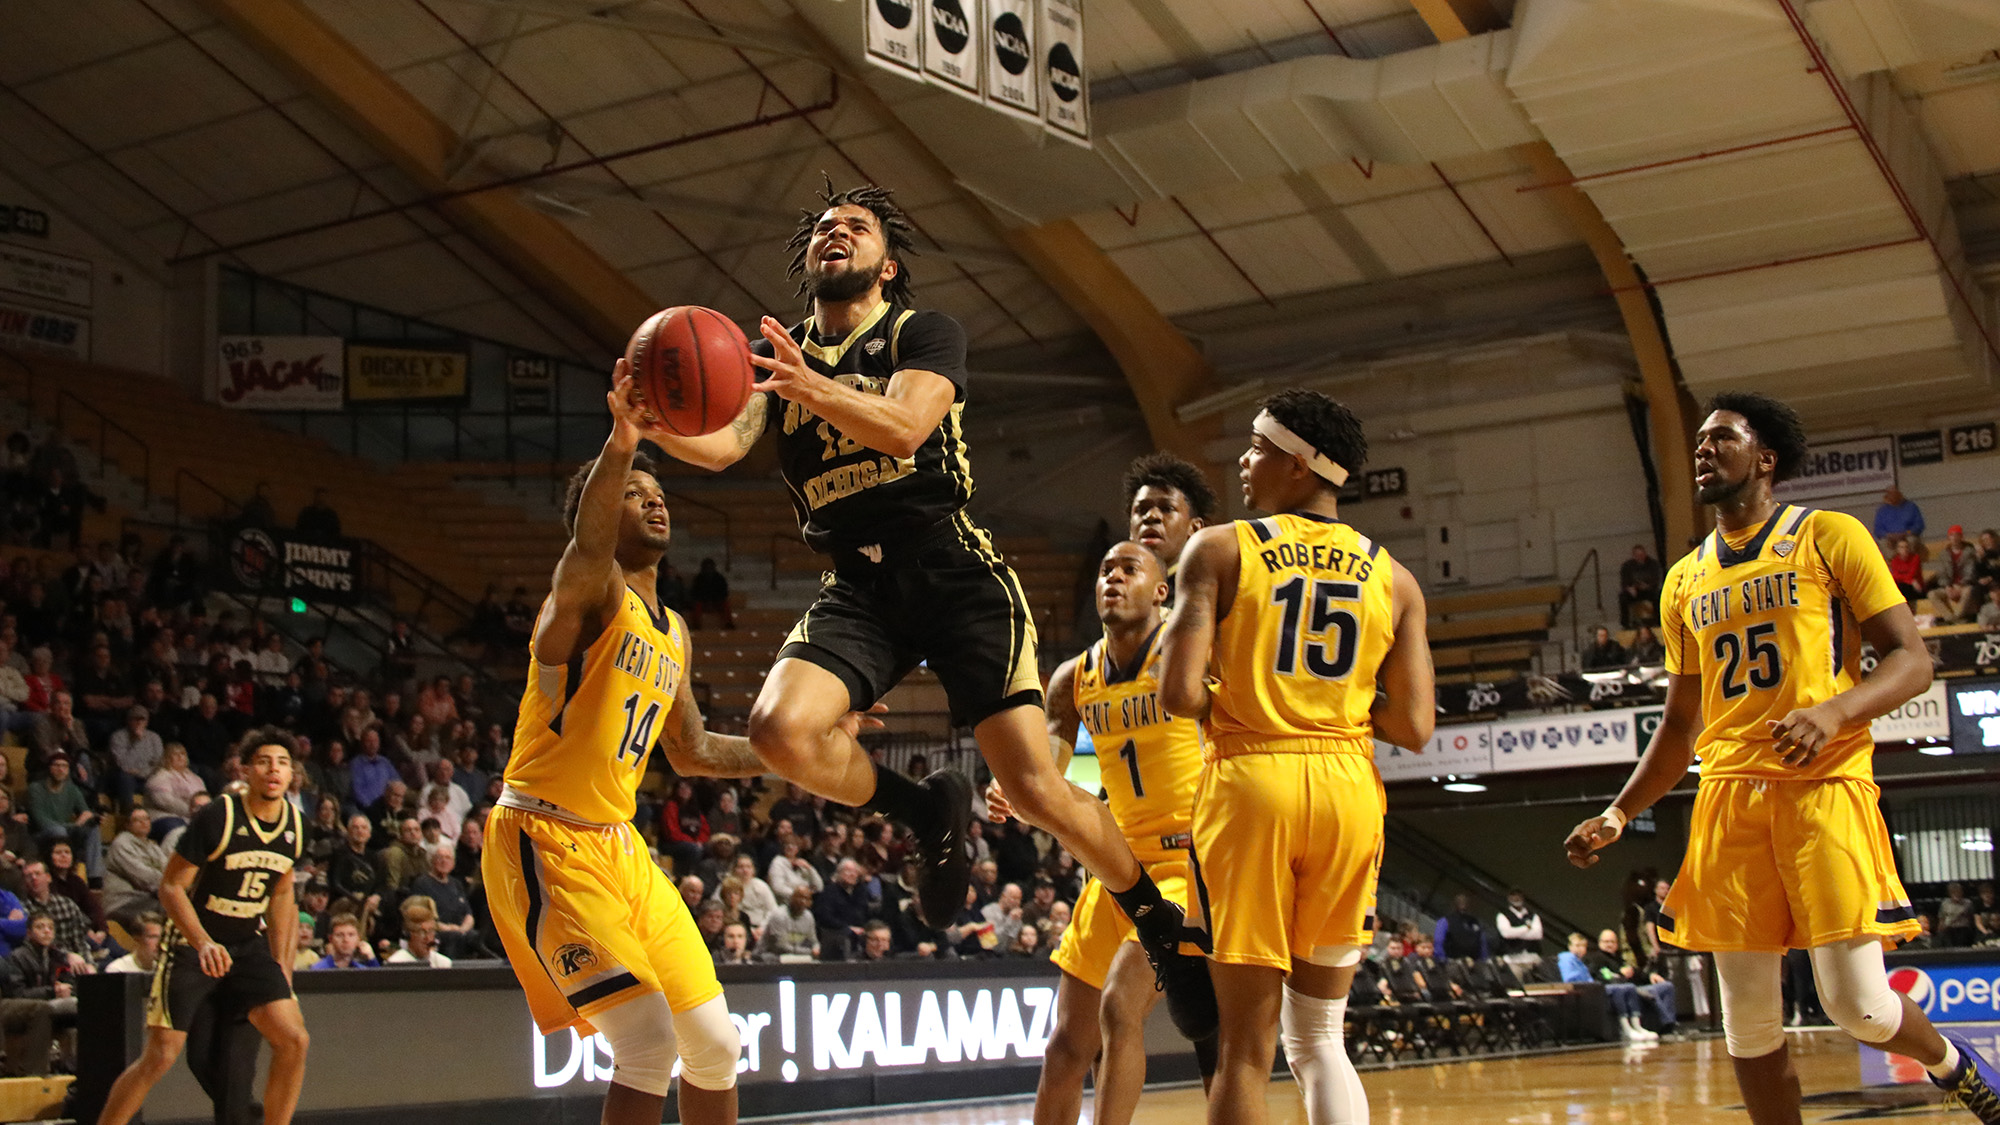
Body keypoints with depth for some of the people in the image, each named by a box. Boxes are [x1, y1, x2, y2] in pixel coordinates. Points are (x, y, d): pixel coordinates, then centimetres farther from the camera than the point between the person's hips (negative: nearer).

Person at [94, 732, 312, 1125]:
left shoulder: (295, 825, -1)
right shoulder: (218, 816, -18)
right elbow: (170, 887, -16)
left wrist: (280, 962, 10)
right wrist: (204, 944, -29)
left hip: (248, 945, 5)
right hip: (191, 944, -5)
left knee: (293, 1040, -8)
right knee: (160, 1056, -8)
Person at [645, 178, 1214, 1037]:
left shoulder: (925, 334, 2)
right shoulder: (773, 355, 14)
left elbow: (903, 424, -19)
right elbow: (721, 443, -5)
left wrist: (812, 388, -37)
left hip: (954, 570, -3)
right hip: (856, 588, 4)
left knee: (1035, 788, -12)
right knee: (780, 729, -27)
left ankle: (1162, 927, 13)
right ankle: (926, 812, 2)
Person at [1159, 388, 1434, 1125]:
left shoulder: (1219, 549, -1)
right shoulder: (1393, 579, 9)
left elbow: (1179, 694, -12)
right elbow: (1413, 727, 2)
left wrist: (1230, 707, 10)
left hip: (1251, 782, -3)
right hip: (1348, 790, 3)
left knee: (1246, 1045, 4)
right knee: (1319, 1038, 16)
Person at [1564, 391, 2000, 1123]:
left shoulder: (1829, 537, 3)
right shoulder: (1684, 581, 17)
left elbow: (1912, 660, -3)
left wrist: (1835, 711, -21)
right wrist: (1619, 815, 15)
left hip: (1824, 785, -4)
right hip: (1729, 795, 5)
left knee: (1858, 1006, -7)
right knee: (1747, 1019, 1)